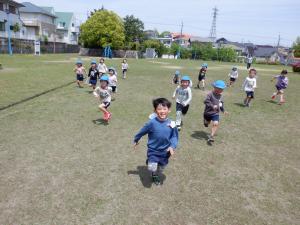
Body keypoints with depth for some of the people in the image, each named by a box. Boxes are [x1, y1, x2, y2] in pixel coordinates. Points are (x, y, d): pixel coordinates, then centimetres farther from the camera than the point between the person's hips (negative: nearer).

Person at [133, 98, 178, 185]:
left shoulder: (171, 124, -15)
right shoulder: (152, 123, -21)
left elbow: (174, 136, -4)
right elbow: (142, 131, -5)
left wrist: (172, 146, -20)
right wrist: (136, 140, 8)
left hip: (165, 152, 3)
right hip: (153, 151, -2)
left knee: (161, 168, 22)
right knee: (152, 168, -16)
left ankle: (156, 176, 56)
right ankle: (149, 161, 21)